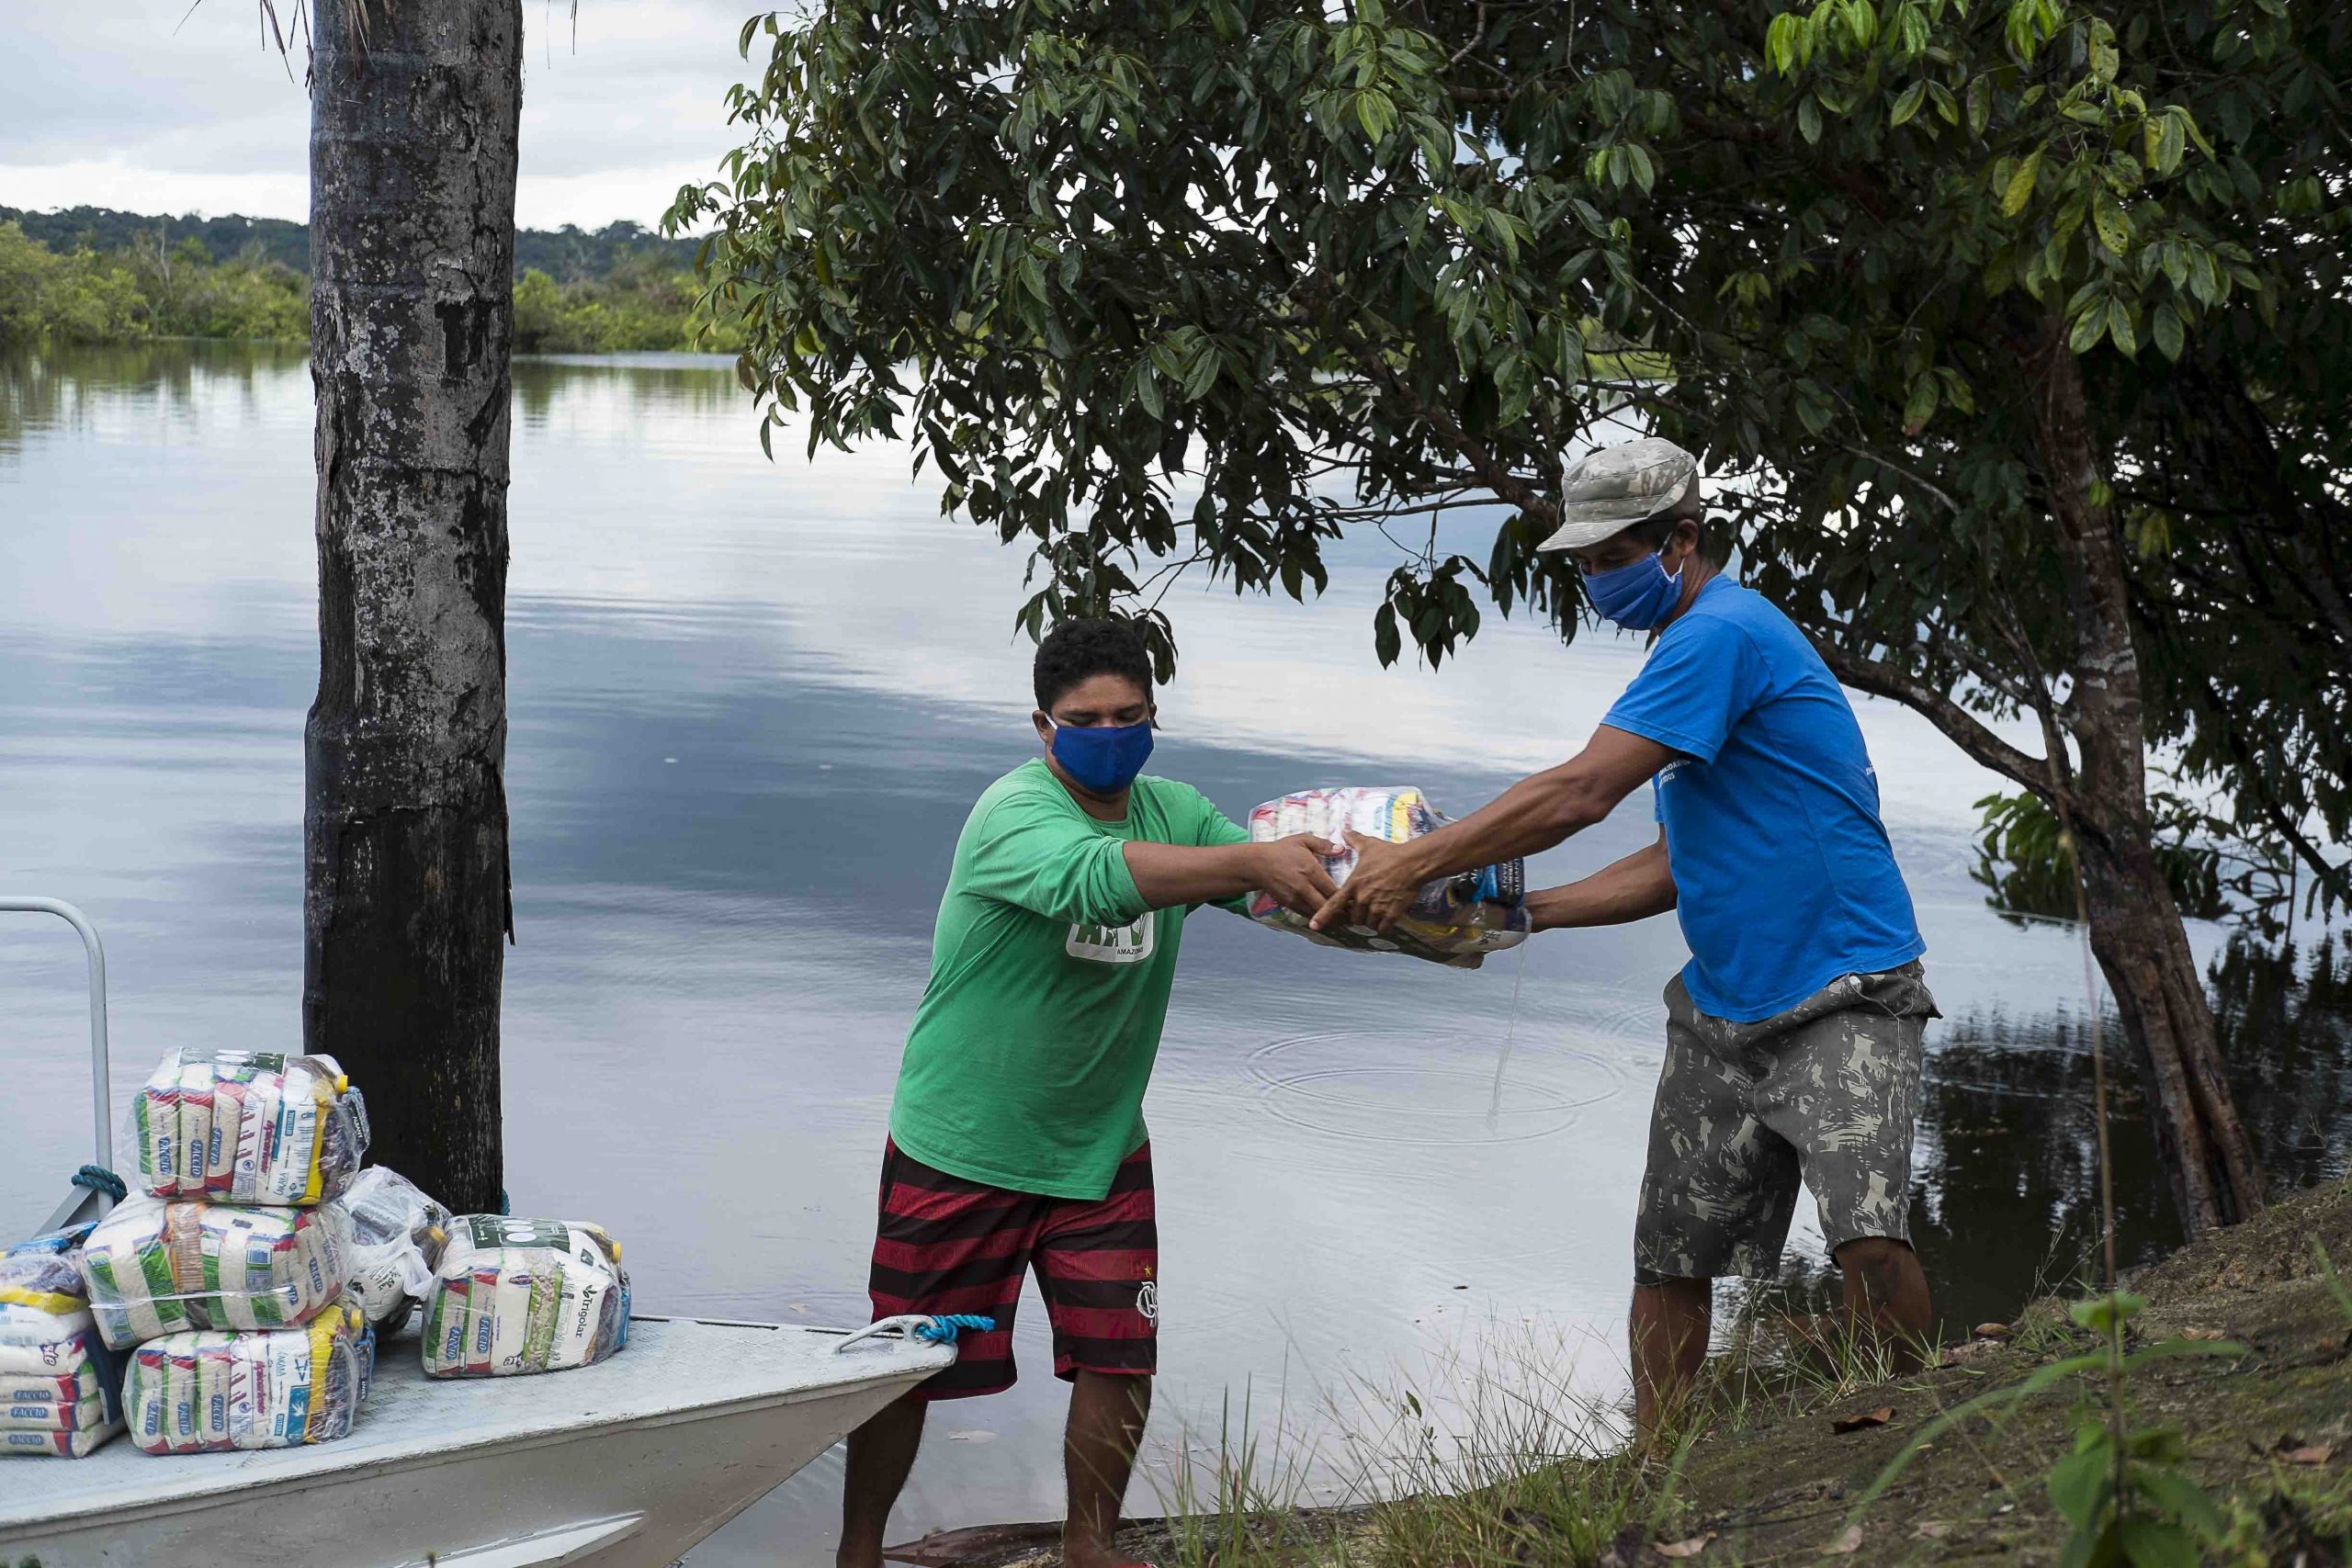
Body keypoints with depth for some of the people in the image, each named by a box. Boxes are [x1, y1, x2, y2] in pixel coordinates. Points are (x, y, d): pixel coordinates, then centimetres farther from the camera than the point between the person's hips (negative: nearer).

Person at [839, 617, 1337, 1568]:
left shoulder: (1173, 812, 0)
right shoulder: (1014, 812, -22)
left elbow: (1288, 893, -9)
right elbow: (1093, 875, -43)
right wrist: (1252, 861, -53)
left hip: (1100, 1148, 5)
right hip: (963, 1147, -5)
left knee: (1120, 1360, 2)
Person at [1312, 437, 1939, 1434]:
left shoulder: (1722, 633, -15)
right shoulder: (1695, 647, 17)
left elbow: (1582, 792, -22)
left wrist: (1414, 863, -19)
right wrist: (1525, 912, 8)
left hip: (1842, 1002, -10)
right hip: (1720, 1012, 10)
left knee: (1868, 1236, -23)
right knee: (1668, 1257, 7)